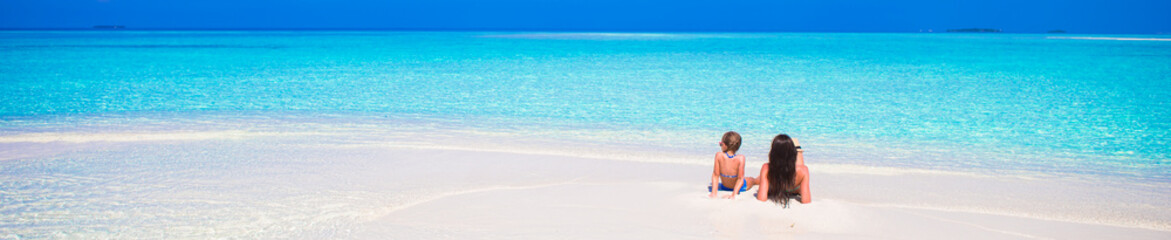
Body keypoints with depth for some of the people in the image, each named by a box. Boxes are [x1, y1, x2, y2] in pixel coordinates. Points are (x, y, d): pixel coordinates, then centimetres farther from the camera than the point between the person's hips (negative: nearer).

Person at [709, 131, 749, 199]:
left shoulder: (719, 155, -26)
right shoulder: (741, 158, -29)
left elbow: (715, 175, -19)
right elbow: (740, 178, -27)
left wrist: (714, 193, -15)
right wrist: (734, 195, -21)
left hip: (724, 187, 1)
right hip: (740, 187, -1)